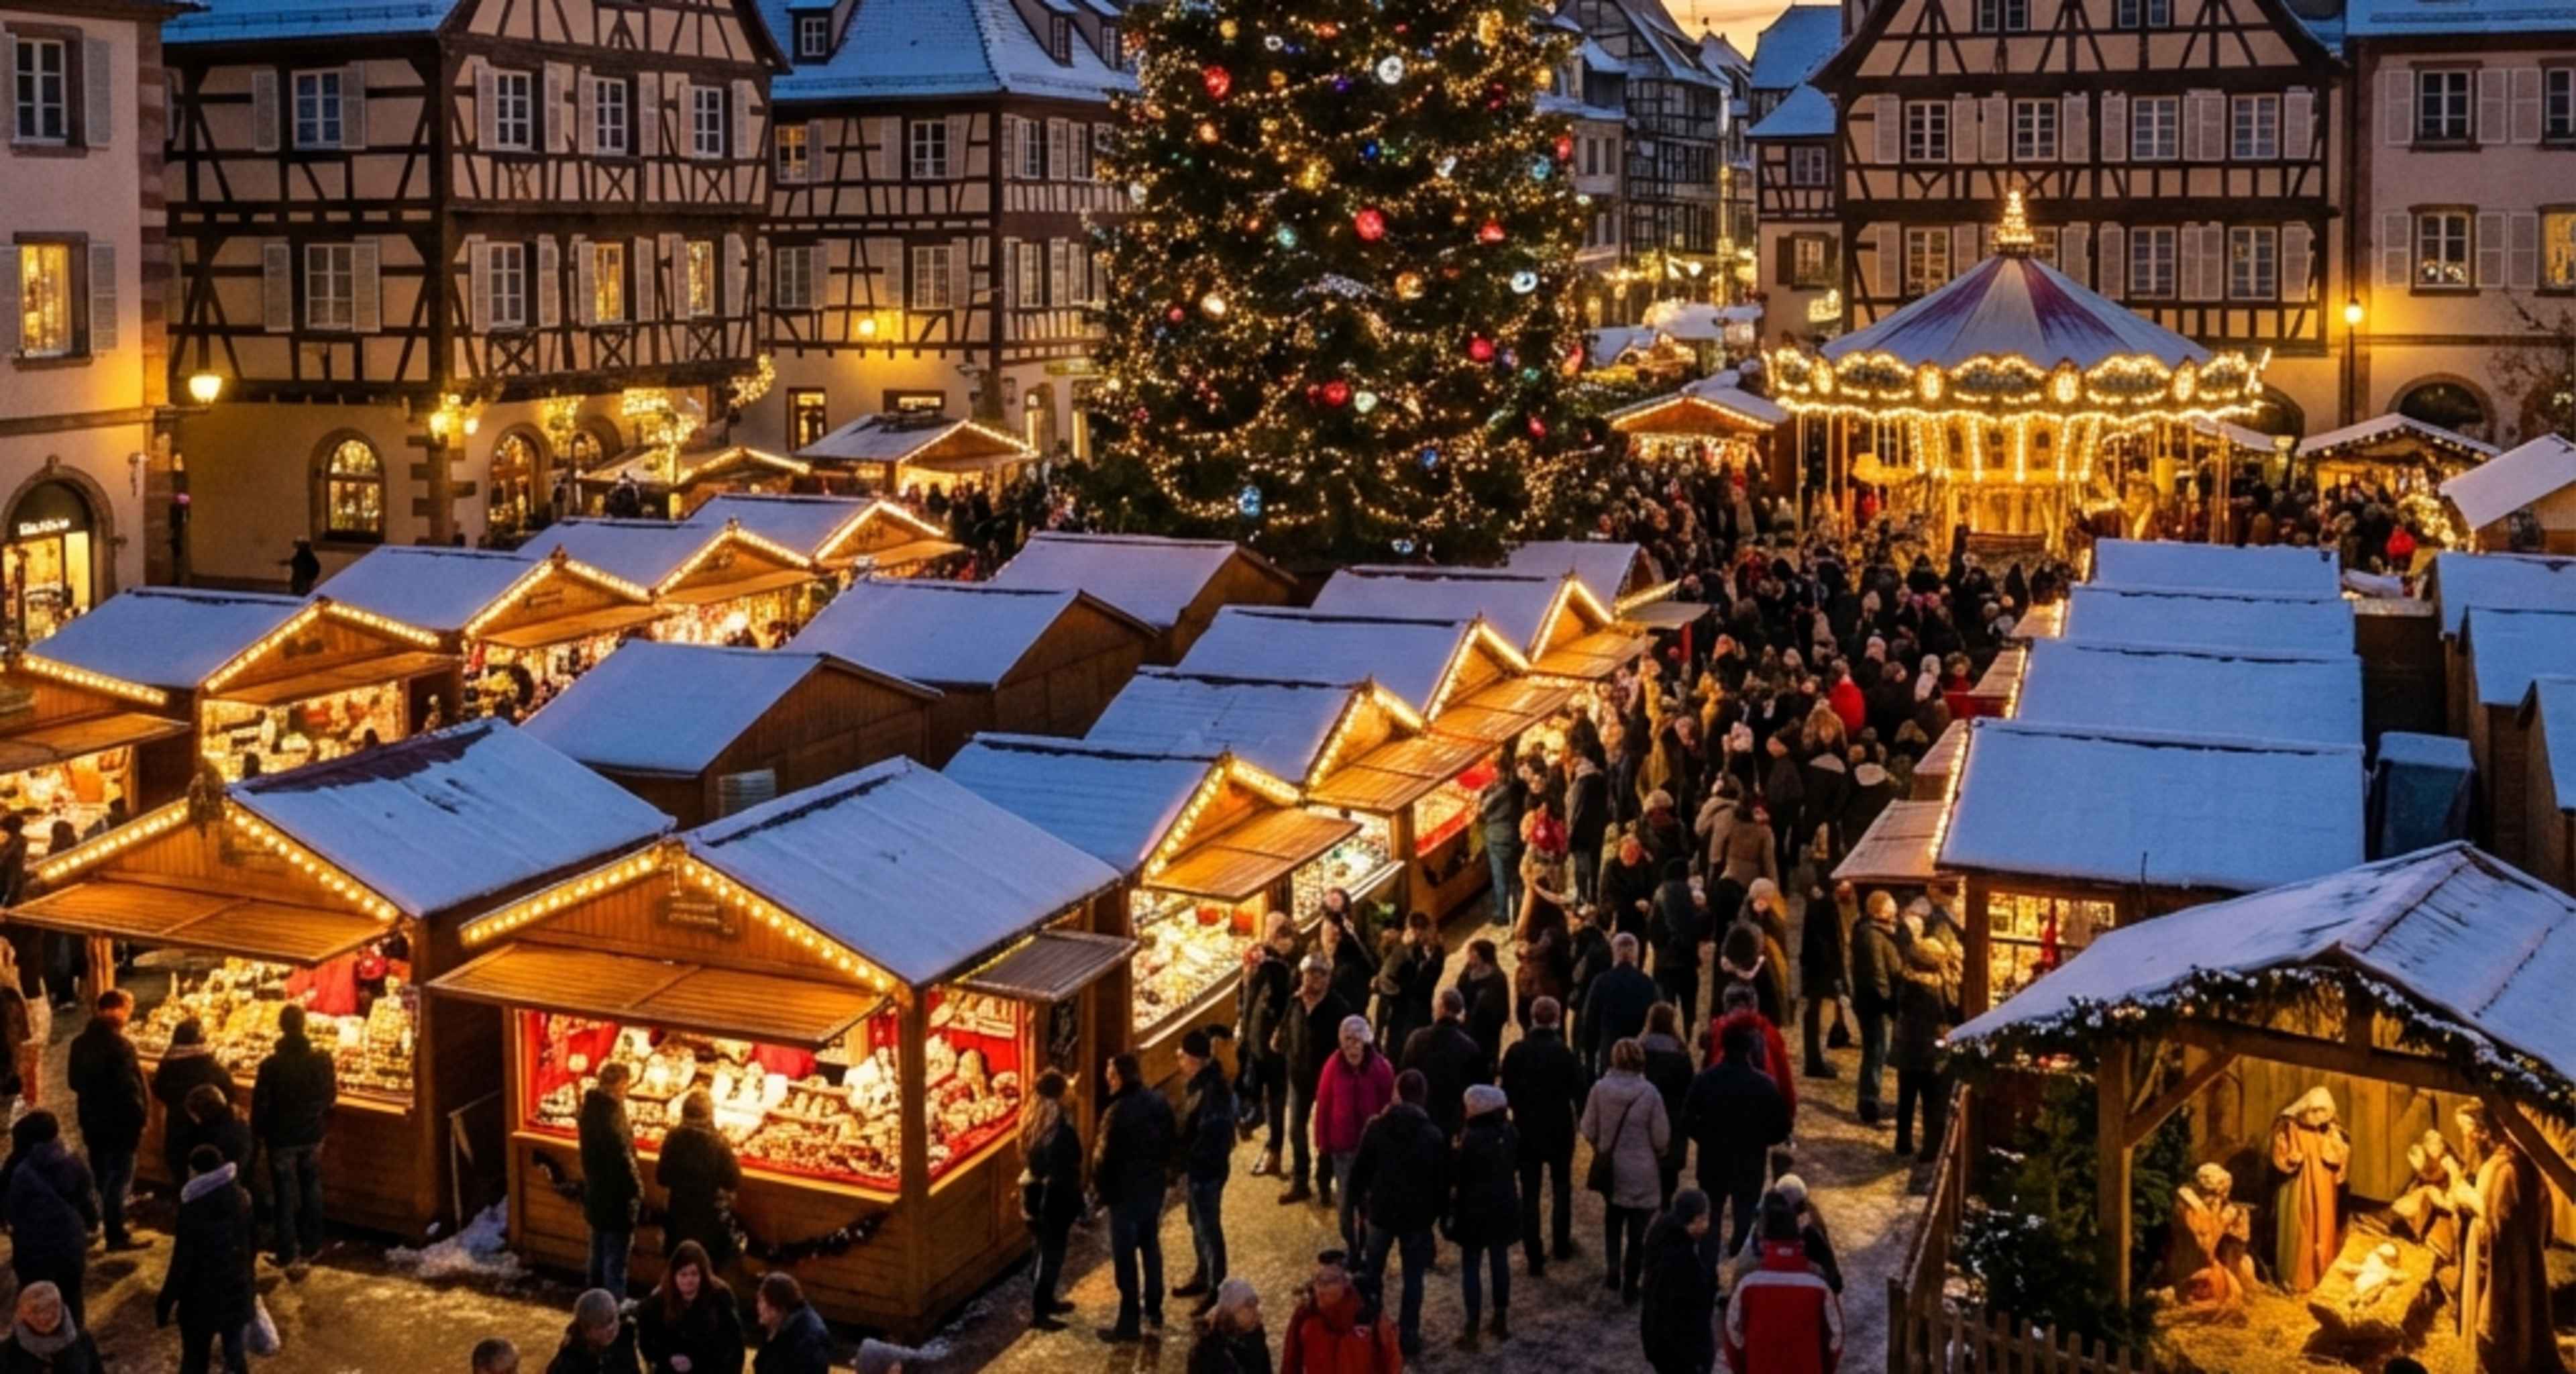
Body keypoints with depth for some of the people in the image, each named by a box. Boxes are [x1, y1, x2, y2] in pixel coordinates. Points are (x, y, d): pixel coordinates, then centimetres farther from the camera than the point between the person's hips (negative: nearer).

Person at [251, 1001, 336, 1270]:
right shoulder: (322, 1057, -13)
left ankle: (288, 1255, 11)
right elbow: (331, 1094, 1)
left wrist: (258, 1133, 4)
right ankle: (311, 1246, 27)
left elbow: (260, 1104, -13)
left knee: (285, 1196, 8)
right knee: (312, 1190, 18)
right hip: (313, 1135, 3)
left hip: (281, 1138, -3)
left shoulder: (271, 1064, -22)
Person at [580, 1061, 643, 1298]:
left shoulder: (592, 1107, 3)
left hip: (596, 1194, 9)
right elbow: (623, 1159, -24)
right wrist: (637, 1190, -13)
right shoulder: (610, 1114, -26)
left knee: (599, 1253, 20)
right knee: (616, 1260, 0)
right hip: (617, 1197, -9)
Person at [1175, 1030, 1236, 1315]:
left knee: (1208, 1227, 0)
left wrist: (1188, 1168, -20)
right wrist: (1185, 1167, 14)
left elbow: (1208, 1137, -27)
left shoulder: (1213, 1090, -26)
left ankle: (1216, 1288, 10)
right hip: (1197, 1167, 10)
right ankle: (1203, 1276, 37)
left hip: (1207, 1170, -10)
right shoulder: (1201, 1082, 5)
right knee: (1199, 1224, 22)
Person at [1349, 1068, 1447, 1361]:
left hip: (1381, 1210, 1)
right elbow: (1441, 1180, -6)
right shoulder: (1434, 1134, -11)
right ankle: (1408, 1337, 11)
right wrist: (1440, 1212, 7)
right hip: (1418, 1214, -1)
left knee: (1373, 1271, 18)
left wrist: (1354, 1200, 10)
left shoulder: (1376, 1127, -8)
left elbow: (1360, 1169, -3)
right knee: (1413, 1277, 9)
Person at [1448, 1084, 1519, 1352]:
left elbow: (1456, 1176, -15)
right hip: (1505, 1206, 6)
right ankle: (1501, 1321, 26)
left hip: (1475, 1209, -5)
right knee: (1500, 1261, 17)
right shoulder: (1511, 1134, -4)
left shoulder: (1471, 1138, -23)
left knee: (1471, 1267, 4)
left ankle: (1472, 1331, 5)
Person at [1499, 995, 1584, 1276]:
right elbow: (1579, 1094, -11)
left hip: (1526, 1131, 1)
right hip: (1559, 1131, -1)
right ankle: (1562, 1245, 30)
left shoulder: (1516, 1053, -9)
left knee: (1529, 1194, 6)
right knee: (1561, 1188, 21)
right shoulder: (1566, 1055, -16)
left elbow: (1506, 1092, -3)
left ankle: (1534, 1258, 5)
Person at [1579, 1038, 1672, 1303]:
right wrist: (1657, 1155, 11)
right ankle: (1629, 1286, 14)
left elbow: (1589, 1130, -3)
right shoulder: (1649, 1093, -17)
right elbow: (1661, 1138, -11)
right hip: (1643, 1172, -2)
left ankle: (1612, 1272, 16)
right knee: (1637, 1231, 9)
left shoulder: (1600, 1089, -11)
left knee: (1612, 1222, 24)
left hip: (1611, 1169, 2)